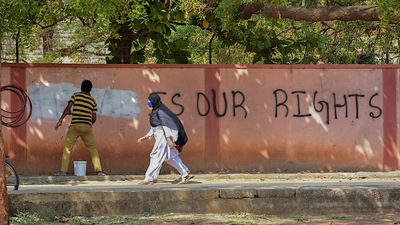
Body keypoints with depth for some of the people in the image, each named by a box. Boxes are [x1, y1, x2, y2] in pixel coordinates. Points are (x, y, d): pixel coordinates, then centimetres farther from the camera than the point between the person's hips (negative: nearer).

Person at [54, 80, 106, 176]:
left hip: (75, 125, -2)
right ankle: (99, 170, 4)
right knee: (93, 148, 11)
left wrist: (60, 120, -6)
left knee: (67, 148, 3)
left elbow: (68, 108, -7)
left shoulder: (75, 95, 5)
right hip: (87, 126, 2)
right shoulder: (93, 100, 12)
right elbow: (94, 118, 11)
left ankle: (63, 171, -5)